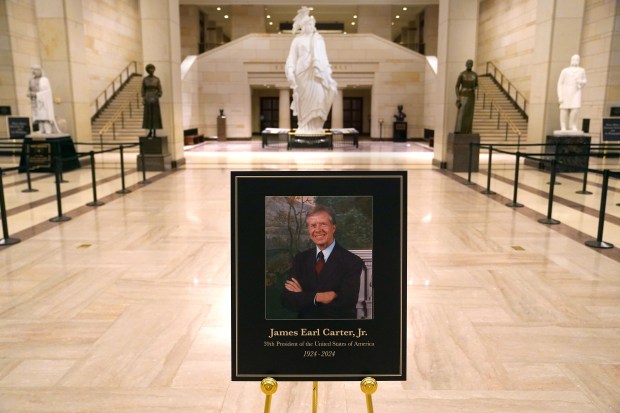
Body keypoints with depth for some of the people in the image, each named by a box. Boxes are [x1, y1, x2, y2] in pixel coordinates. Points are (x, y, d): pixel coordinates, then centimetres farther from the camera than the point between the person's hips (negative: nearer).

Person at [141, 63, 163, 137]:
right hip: (147, 99, 1)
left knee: (155, 115, -3)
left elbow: (160, 91, 1)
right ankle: (150, 131, 15)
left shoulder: (157, 79, 0)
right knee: (148, 115, 3)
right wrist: (144, 99, -4)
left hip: (155, 99, -1)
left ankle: (154, 132, 4)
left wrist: (157, 99, -10)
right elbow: (143, 90, 6)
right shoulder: (144, 79, 3)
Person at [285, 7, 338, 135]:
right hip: (303, 72, -1)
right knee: (305, 99, -5)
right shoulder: (297, 40, 11)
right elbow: (292, 57, 6)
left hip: (316, 73, 2)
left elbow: (323, 57, 15)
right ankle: (304, 127, -2)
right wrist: (290, 72, -8)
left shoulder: (318, 39, 17)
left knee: (317, 97, -10)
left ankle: (315, 126, -8)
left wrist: (327, 73, 7)